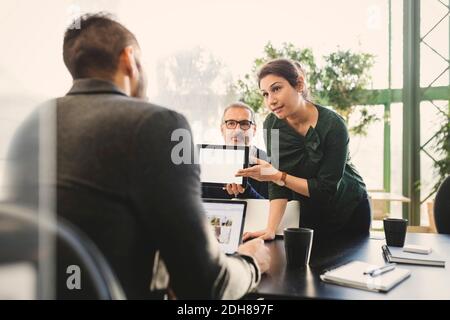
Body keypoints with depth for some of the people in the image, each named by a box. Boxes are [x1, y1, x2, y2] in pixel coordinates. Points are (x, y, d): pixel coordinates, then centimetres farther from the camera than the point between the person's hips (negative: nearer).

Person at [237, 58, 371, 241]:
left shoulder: (333, 125, -27)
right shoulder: (272, 124, -15)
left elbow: (327, 188, -26)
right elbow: (277, 184, -15)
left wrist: (276, 175, -30)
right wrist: (271, 229, -25)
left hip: (349, 213, -3)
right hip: (310, 214, 3)